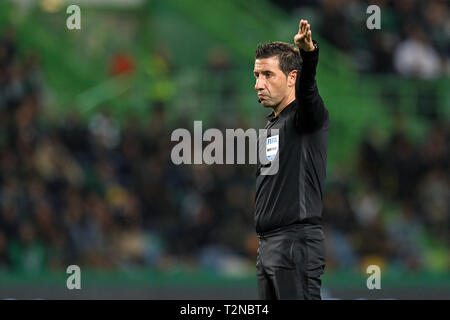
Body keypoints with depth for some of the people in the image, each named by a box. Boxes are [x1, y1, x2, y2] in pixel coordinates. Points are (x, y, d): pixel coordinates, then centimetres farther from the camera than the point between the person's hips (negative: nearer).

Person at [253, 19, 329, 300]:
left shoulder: (307, 116, -6)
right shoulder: (271, 125, 21)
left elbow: (306, 88, -29)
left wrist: (308, 53, -51)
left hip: (297, 243, -9)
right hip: (267, 245, 9)